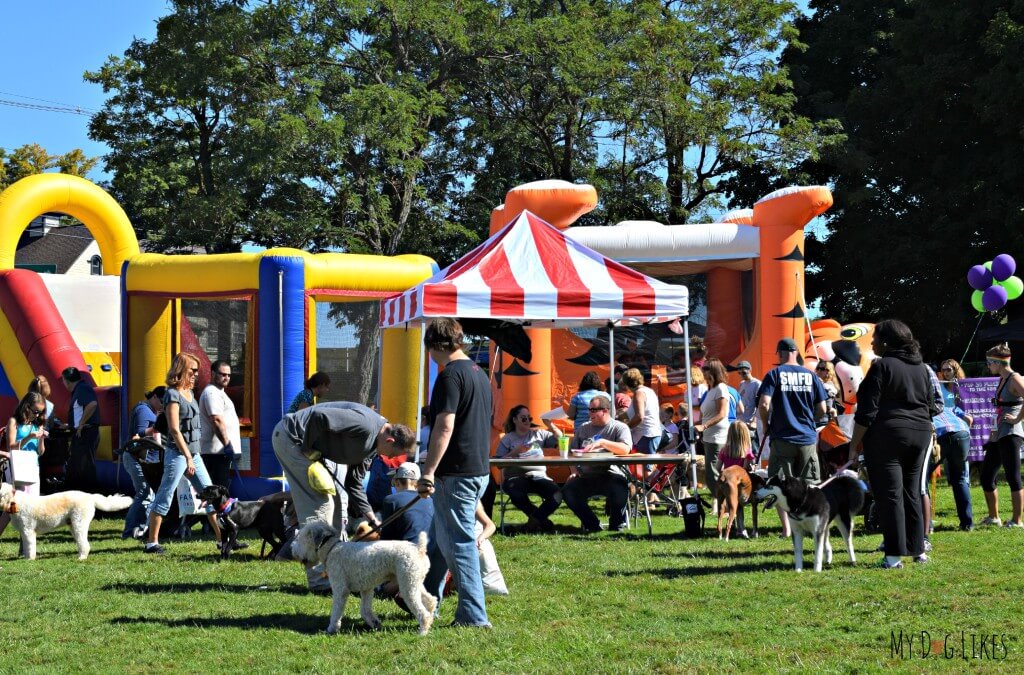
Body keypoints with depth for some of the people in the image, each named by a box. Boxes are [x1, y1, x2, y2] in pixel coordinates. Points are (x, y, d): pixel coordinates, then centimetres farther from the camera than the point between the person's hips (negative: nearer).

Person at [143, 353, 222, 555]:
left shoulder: (190, 393, 13)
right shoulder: (172, 394, -11)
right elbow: (174, 429, -17)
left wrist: (192, 456, 16)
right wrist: (188, 458, -20)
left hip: (193, 452, 9)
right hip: (177, 453, -9)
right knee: (164, 498, -3)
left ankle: (222, 539, 9)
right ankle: (151, 542, 3)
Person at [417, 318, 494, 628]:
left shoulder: (450, 376, -15)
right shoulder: (480, 374, 15)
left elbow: (444, 428, -22)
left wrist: (428, 472, -23)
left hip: (456, 474, -10)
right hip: (479, 470, 10)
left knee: (457, 541, -5)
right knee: (438, 538, 21)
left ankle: (473, 615, -5)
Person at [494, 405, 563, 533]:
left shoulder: (539, 434, 19)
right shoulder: (507, 439, 9)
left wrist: (550, 425, 2)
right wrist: (515, 452, -10)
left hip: (538, 476, 3)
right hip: (515, 477, -3)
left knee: (556, 494, -26)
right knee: (516, 494, -38)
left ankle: (534, 520, -8)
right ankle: (542, 520, -15)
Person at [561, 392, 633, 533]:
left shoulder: (619, 428, 4)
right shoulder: (583, 429, 20)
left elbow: (625, 449, -14)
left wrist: (602, 442, -22)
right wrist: (574, 470, 3)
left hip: (611, 473, -4)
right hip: (586, 476, 4)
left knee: (620, 492, -36)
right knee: (568, 491, -23)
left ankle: (616, 522, -2)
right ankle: (592, 524, -2)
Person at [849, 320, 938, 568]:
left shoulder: (882, 367, -10)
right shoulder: (922, 368, 11)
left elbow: (867, 411, -13)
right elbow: (932, 406, 16)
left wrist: (855, 444, -8)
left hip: (887, 435, -7)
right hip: (920, 434, 7)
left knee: (890, 494, -4)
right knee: (912, 493, 15)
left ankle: (894, 555, -7)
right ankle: (918, 550, 16)